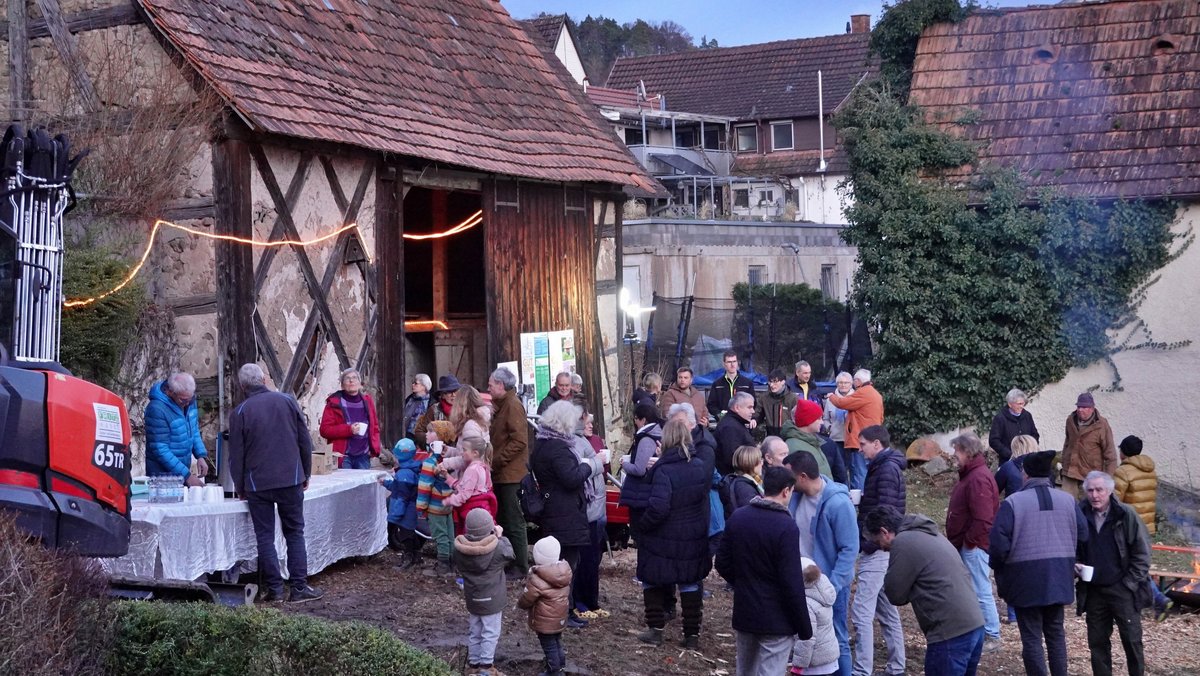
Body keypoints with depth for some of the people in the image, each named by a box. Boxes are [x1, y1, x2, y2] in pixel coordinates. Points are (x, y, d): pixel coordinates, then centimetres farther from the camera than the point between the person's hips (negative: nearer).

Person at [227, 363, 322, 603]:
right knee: (295, 533, 8)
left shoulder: (239, 413, -3)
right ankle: (299, 588, 5)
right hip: (291, 480, 1)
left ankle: (274, 588, 5)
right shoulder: (287, 401, 2)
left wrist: (240, 488, 11)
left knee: (265, 537, 6)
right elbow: (305, 441, 6)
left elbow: (236, 455, 0)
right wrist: (306, 474, 16)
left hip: (257, 484, -1)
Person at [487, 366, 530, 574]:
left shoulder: (512, 405, -14)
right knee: (504, 521, 15)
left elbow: (519, 441, -22)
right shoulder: (502, 405, 19)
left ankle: (520, 567, 1)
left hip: (510, 474, -10)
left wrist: (495, 461, -20)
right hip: (502, 474, 10)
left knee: (514, 522, -5)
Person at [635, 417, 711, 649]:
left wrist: (644, 525, -13)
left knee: (653, 581, 13)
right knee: (691, 584, 15)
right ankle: (692, 634, 17)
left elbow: (658, 507, -28)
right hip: (693, 539, 5)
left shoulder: (664, 470, -22)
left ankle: (655, 630, 15)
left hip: (663, 539, -5)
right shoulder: (702, 467, -3)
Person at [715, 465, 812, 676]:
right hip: (776, 620, -6)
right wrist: (805, 628, -11)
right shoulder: (786, 527, -19)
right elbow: (792, 583, -19)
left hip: (743, 613, 7)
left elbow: (722, 564, 8)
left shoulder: (737, 518, 2)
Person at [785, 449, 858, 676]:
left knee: (835, 641, 8)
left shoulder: (838, 503, -23)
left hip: (830, 583, -6)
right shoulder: (796, 496, -4)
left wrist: (832, 586, -22)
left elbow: (849, 549, -19)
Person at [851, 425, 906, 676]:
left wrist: (868, 544, -17)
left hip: (878, 550, -11)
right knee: (886, 608, 15)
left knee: (861, 610, -12)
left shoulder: (887, 469, -15)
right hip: (883, 549, 11)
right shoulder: (885, 467, 16)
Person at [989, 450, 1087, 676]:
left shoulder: (1013, 502, -13)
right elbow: (1083, 536, 5)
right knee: (1055, 631, 18)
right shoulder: (1068, 500, 2)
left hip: (1026, 578, -5)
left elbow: (998, 542, -16)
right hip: (1058, 577, 5)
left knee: (1031, 636, 4)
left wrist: (997, 565, 3)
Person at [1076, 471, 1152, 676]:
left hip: (1123, 590, -3)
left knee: (1132, 639, 2)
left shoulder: (1126, 515, -8)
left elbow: (1142, 553, -5)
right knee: (1097, 641, 9)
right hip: (1093, 590, 3)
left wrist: (1130, 583, -9)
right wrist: (1075, 565, -5)